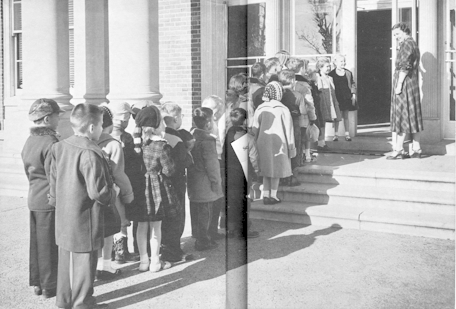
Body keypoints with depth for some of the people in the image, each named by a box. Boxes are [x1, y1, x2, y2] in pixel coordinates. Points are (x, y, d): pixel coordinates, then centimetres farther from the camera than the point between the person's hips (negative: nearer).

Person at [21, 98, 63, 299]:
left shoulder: (30, 140, 8)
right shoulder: (50, 143, -20)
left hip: (34, 198, 9)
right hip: (49, 200, -8)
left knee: (37, 241, 17)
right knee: (50, 244, 3)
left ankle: (37, 282, 28)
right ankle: (49, 287, 13)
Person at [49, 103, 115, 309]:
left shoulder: (59, 148, 3)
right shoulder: (90, 154, -23)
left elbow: (54, 182, 11)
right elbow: (97, 191, -25)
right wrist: (112, 196, -6)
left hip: (64, 218, 8)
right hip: (84, 221, -8)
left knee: (66, 261, 20)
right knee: (84, 262, 7)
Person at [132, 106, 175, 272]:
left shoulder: (138, 143, 0)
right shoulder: (161, 146, -19)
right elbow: (169, 170, -15)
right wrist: (172, 162, 3)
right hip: (157, 188, -6)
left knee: (142, 225, 14)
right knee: (156, 227, 6)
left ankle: (143, 260, 24)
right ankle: (155, 262, 17)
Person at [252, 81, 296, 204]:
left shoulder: (260, 109, -1)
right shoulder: (283, 110, -11)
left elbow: (255, 129, 4)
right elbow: (288, 129, -7)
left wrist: (257, 142, 16)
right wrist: (291, 147, 1)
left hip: (263, 142, 4)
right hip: (278, 143, -4)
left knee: (267, 169, 14)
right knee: (277, 168, 8)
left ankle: (265, 195, 14)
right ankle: (273, 196, 12)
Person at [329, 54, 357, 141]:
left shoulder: (348, 73, 7)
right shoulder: (332, 74, -3)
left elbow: (353, 84, 12)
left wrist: (353, 95, 3)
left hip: (347, 97, 3)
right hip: (337, 97, -2)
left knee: (346, 116, 7)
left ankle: (347, 134, 10)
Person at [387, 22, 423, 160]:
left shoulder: (407, 44, -9)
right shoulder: (414, 44, 22)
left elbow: (405, 66, -19)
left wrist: (399, 84, -20)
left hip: (404, 86, -10)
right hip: (413, 86, 10)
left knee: (402, 116, -9)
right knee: (413, 117, 8)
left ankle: (398, 150, -8)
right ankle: (416, 149, 9)